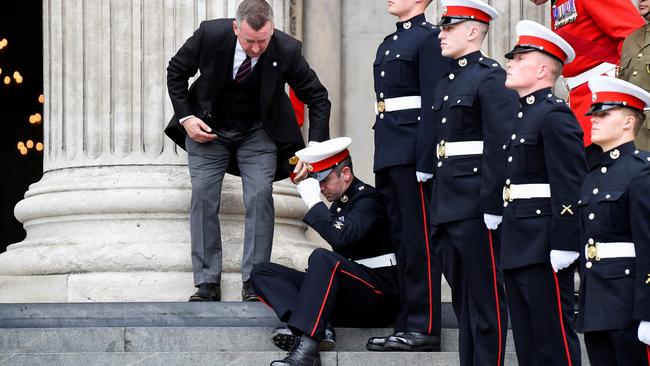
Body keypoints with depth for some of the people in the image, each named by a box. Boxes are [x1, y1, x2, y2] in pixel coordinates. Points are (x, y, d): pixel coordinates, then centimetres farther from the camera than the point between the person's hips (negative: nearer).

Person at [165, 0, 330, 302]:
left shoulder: (286, 51, -24)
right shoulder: (210, 35, -25)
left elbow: (317, 98, -12)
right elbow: (175, 73, -6)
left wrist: (316, 150, -22)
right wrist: (185, 118, -15)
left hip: (258, 132, 0)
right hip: (208, 129, 0)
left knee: (260, 196, -14)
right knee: (203, 198, -7)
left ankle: (253, 282, -10)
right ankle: (207, 284, -4)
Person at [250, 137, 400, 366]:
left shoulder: (369, 198, -7)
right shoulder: (338, 204, 20)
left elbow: (342, 237, -25)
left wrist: (313, 201, -20)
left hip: (380, 293, -9)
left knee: (322, 258, -37)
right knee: (262, 272, -1)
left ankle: (306, 347, -47)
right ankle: (316, 328, -27)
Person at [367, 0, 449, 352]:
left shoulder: (430, 38, -7)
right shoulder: (387, 45, 20)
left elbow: (434, 103, -14)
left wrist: (426, 160, -20)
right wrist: (382, 157, 17)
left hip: (412, 152, -9)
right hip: (388, 155, 9)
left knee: (419, 241, -6)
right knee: (401, 240, 10)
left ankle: (424, 327, -5)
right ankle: (407, 324, 13)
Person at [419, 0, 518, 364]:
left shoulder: (492, 78, -10)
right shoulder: (447, 83, 18)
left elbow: (501, 146, -17)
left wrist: (492, 205, -21)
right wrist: (437, 203, 17)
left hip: (476, 207, -9)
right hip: (447, 207, 9)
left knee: (486, 296, -3)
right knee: (462, 295, 13)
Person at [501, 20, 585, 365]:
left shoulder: (555, 116, -11)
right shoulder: (524, 116, 18)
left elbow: (570, 187, -18)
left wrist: (564, 245, -22)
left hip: (544, 249, -10)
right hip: (518, 248, 10)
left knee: (554, 338, -6)